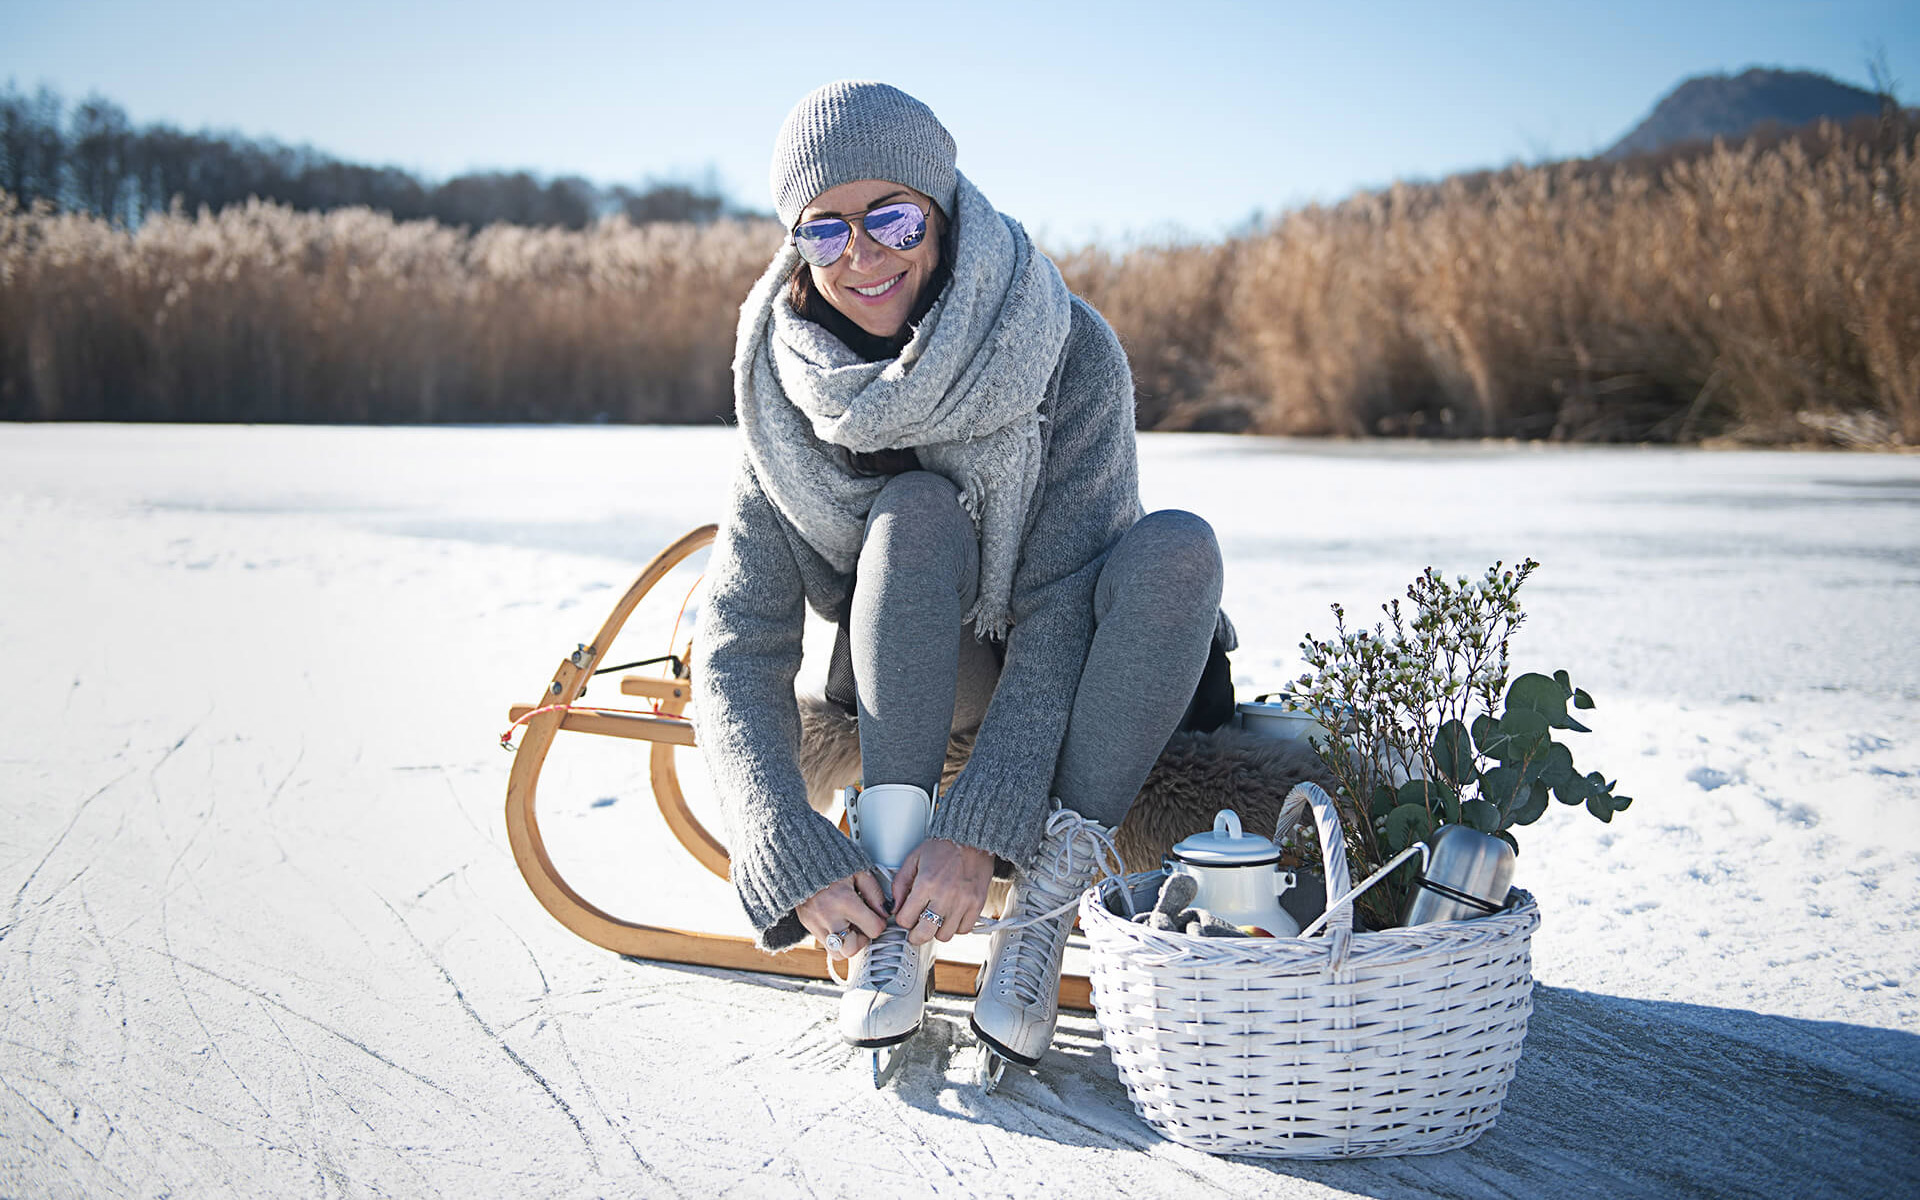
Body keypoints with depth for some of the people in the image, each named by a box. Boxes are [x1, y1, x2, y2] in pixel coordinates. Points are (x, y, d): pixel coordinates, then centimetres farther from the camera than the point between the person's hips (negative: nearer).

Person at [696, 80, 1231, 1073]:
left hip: (1055, 684, 0)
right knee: (915, 509, -30)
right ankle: (892, 922, -31)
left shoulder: (1067, 350, -21)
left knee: (1175, 550, -31)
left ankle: (1041, 915, -29)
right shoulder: (788, 397, -14)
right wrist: (798, 859, -33)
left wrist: (978, 831, -36)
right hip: (910, 690, 1)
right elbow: (737, 647, -18)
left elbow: (1062, 606, -26)